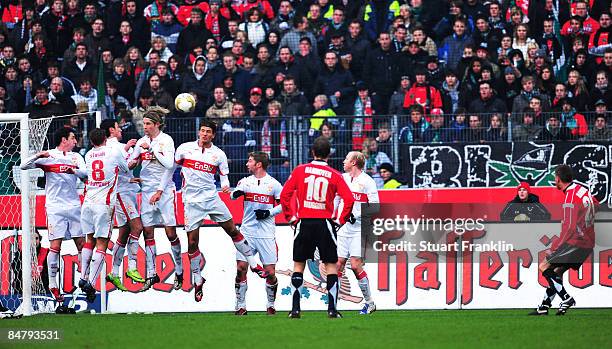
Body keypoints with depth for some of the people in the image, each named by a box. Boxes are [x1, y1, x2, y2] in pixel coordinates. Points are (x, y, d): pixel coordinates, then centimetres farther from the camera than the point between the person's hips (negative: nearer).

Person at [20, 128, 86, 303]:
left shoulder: (76, 157, 12)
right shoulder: (47, 156, 1)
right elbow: (23, 166, -4)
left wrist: (74, 171, -20)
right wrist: (38, 156, -20)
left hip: (74, 205, 4)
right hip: (55, 207, -4)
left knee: (82, 243, 2)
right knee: (55, 246, -8)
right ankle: (52, 285, -3)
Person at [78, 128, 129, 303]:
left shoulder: (88, 155, 10)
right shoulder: (114, 152, -1)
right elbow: (125, 169, 15)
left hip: (88, 202, 4)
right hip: (104, 204, -4)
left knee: (90, 240, 20)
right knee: (101, 245, -3)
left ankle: (83, 278, 17)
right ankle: (91, 283, -13)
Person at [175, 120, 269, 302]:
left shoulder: (219, 154, 3)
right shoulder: (185, 148, 0)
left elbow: (224, 176, 9)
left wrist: (225, 186, -14)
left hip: (211, 198, 1)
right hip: (192, 201, -1)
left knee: (233, 230, 2)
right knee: (192, 242, -2)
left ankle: (253, 264, 14)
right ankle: (198, 281, 10)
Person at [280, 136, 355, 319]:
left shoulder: (300, 170, 2)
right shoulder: (334, 175, -1)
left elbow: (284, 195, -1)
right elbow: (349, 199, -9)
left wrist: (291, 217, 8)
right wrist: (342, 219, 3)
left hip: (304, 222, 1)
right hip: (325, 223, -1)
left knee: (298, 265, 11)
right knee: (331, 265, 7)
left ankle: (295, 308, 4)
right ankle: (332, 308, -1)